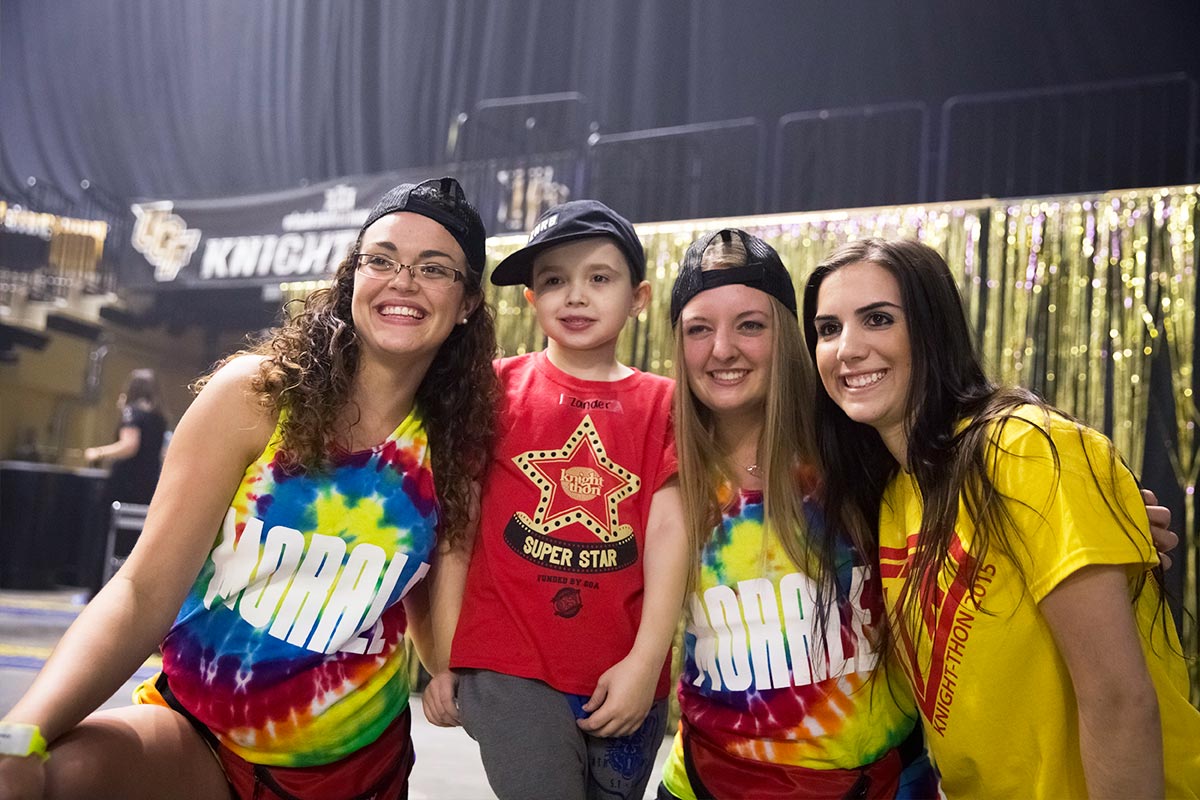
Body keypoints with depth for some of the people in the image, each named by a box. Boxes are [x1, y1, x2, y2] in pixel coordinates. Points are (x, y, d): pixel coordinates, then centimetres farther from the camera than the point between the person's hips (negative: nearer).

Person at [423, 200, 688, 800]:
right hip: (509, 671, -2)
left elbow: (667, 533, -3)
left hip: (625, 680, 2)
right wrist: (444, 655, -2)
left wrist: (645, 663, -10)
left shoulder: (661, 403, 3)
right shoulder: (499, 387, 0)